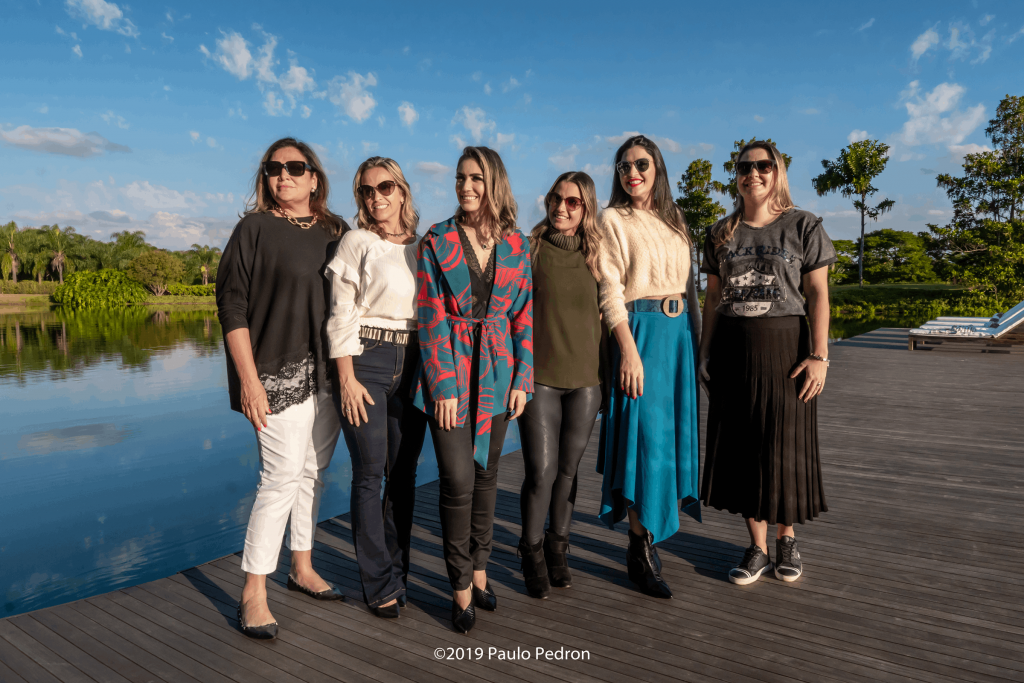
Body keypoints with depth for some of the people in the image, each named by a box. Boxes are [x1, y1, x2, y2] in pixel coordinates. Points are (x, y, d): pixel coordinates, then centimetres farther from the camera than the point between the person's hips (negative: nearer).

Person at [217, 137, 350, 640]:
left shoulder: (336, 234, 9)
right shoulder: (254, 230, -3)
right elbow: (232, 306, -7)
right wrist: (248, 380, -14)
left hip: (328, 373, 5)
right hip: (280, 373, -5)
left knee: (314, 473, 13)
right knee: (282, 476, -7)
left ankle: (302, 569, 29)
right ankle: (253, 593, 6)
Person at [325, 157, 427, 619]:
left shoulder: (421, 247, 12)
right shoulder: (357, 243, 0)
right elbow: (341, 316, -5)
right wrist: (347, 378, -11)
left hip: (414, 364, 4)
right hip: (367, 361, -4)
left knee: (404, 473, 8)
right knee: (370, 473, -1)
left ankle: (397, 571, 23)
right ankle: (380, 585, 10)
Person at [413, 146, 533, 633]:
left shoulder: (515, 245, 5)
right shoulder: (437, 242, -2)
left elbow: (524, 315, 7)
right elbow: (432, 318, -6)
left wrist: (522, 378, 1)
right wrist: (444, 386, -12)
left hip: (497, 370, 3)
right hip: (449, 368, -3)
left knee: (486, 471, 12)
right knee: (458, 479, -6)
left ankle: (479, 568, 29)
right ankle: (462, 587, 11)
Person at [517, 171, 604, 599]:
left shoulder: (595, 254, 8)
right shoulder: (530, 249, 0)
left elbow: (604, 314, 14)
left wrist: (607, 374, 10)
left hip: (585, 379, 3)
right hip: (539, 377, -2)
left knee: (568, 469, 10)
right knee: (541, 471, -3)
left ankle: (557, 547, 29)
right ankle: (532, 553, 19)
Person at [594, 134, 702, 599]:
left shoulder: (674, 221, 17)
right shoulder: (612, 219, -2)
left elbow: (688, 284, 18)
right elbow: (610, 291, -10)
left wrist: (696, 338, 11)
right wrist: (628, 350, -19)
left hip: (680, 333, 7)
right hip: (639, 332, -6)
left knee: (671, 430, 9)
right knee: (646, 434, -7)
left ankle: (647, 533, 22)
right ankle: (641, 551, 3)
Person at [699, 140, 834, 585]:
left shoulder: (803, 226, 0)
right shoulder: (722, 233, 10)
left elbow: (818, 294, -4)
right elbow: (712, 297, 10)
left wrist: (819, 355, -12)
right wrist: (705, 351, 4)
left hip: (784, 345, -3)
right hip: (732, 348, 3)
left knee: (785, 446, 5)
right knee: (741, 447, 5)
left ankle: (786, 539, 27)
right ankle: (757, 548, 18)